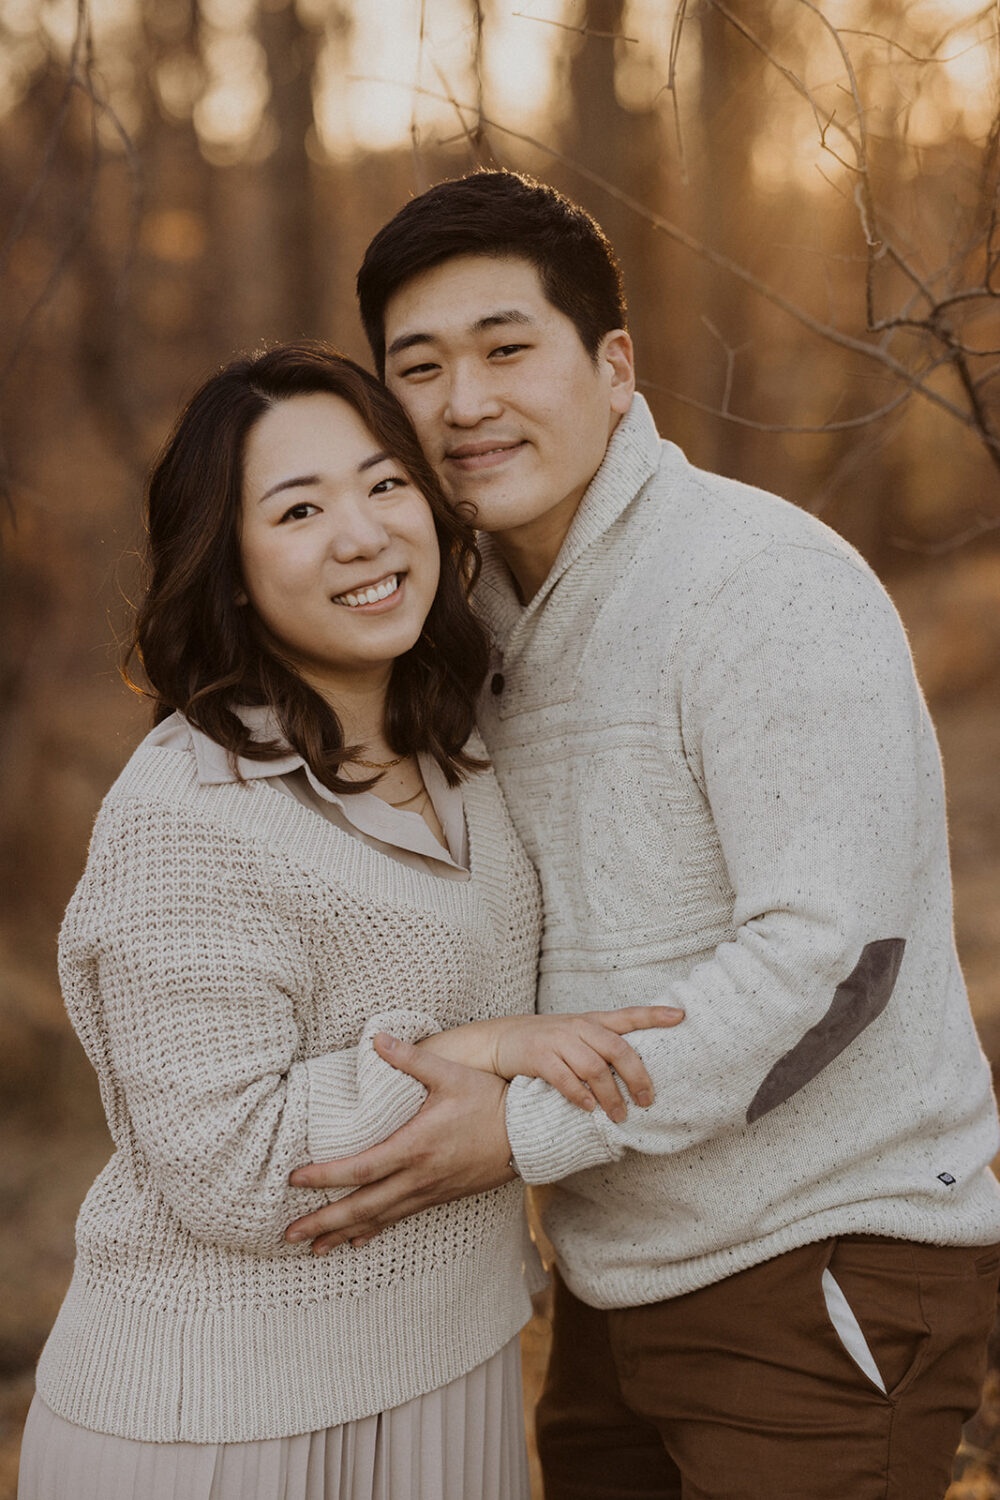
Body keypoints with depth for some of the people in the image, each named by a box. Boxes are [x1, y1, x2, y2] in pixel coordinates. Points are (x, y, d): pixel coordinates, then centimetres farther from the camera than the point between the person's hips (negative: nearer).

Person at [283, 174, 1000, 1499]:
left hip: (823, 1277, -7)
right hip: (622, 1282, 8)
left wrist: (528, 1127, -24)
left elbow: (835, 954, -25)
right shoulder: (495, 617, 8)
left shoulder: (769, 586, -19)